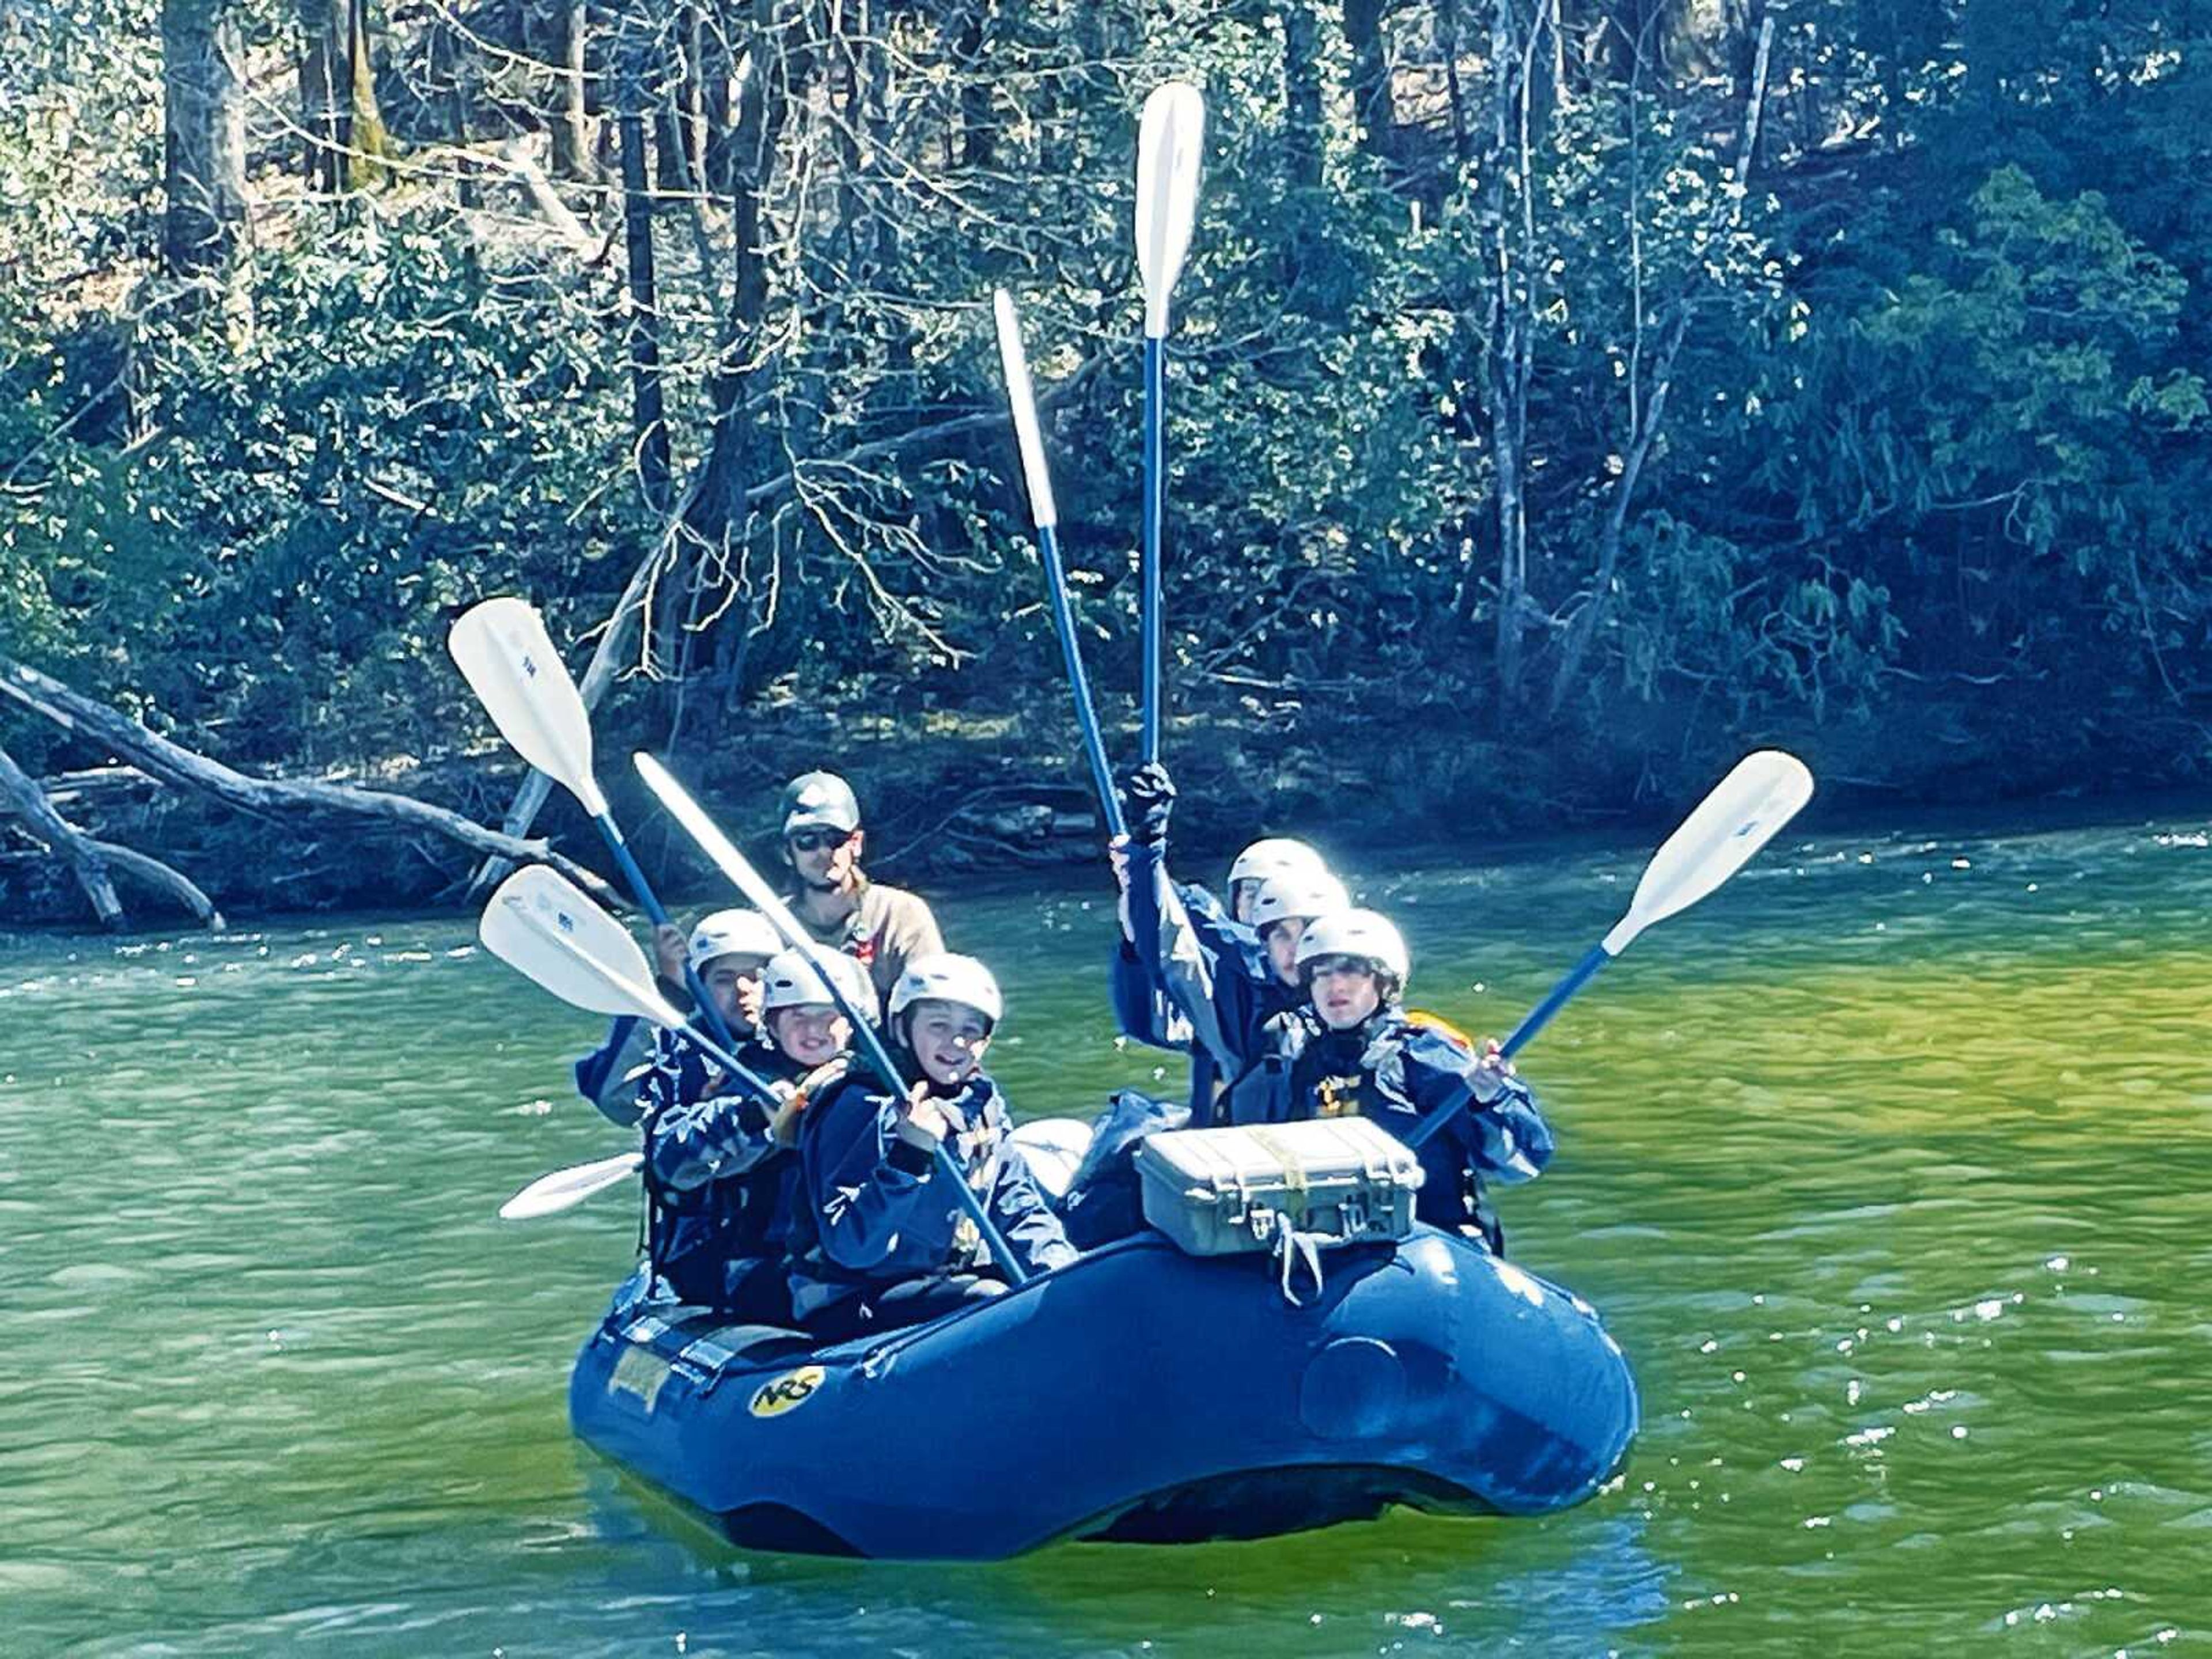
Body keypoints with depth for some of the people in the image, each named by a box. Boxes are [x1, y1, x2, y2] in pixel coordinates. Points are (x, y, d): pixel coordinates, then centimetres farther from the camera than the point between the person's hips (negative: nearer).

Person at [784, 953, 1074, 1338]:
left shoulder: (983, 1106, 9)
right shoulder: (863, 1108, -14)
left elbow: (1021, 1212, 14)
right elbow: (848, 1247, -21)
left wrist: (1065, 1274, -5)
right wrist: (907, 1158, -33)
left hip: (947, 1281, 8)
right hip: (851, 1305, -8)